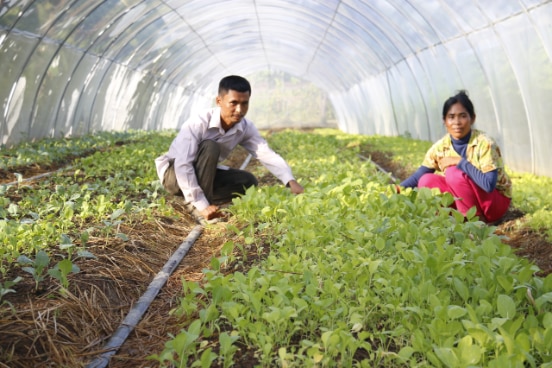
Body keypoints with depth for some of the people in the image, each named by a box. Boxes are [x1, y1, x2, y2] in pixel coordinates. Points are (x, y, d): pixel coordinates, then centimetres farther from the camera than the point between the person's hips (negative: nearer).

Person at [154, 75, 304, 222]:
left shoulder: (246, 128, -13)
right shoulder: (198, 123, -31)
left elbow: (267, 154, -20)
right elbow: (182, 165, -37)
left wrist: (291, 181, -36)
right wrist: (202, 206, -42)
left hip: (204, 175, 6)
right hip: (174, 173, -6)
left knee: (248, 181, -11)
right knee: (210, 147, -32)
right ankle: (197, 208, -23)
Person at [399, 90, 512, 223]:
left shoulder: (484, 144, -23)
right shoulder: (440, 147, -7)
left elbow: (489, 184, -33)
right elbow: (418, 176, -4)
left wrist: (460, 162, -31)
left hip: (496, 201, -5)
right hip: (465, 201, 5)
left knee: (454, 173, -28)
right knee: (427, 181, -15)